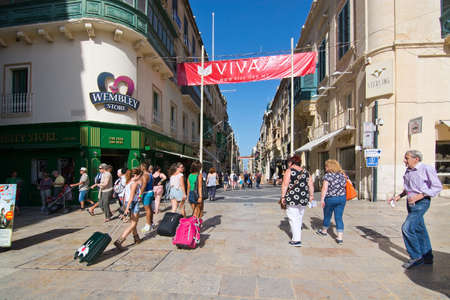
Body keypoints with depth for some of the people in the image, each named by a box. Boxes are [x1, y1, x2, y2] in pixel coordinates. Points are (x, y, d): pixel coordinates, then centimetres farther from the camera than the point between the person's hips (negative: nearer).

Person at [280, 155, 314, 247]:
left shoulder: (289, 171, -5)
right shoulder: (305, 172, 11)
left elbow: (285, 185, -11)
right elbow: (311, 185, 7)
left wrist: (283, 196, -7)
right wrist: (311, 195, 13)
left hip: (292, 199, -6)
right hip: (303, 199, 6)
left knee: (293, 218, 0)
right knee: (299, 217, 19)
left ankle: (296, 240, -3)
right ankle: (295, 233, 33)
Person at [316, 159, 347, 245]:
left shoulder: (328, 175, -11)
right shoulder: (342, 175, 6)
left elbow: (325, 188, -16)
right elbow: (344, 186, 9)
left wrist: (322, 199, -13)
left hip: (330, 198, -4)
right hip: (342, 198, 4)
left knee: (327, 216, 15)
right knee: (339, 217, 6)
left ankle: (324, 231, 35)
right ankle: (340, 238, 2)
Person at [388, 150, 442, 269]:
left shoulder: (427, 169, -12)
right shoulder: (408, 171, 10)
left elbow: (437, 187, -13)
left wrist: (419, 196, -21)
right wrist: (399, 196, 8)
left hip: (421, 202, -8)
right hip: (411, 203, 8)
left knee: (407, 228, -13)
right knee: (420, 230, 14)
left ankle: (416, 257, 3)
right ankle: (427, 257, 27)